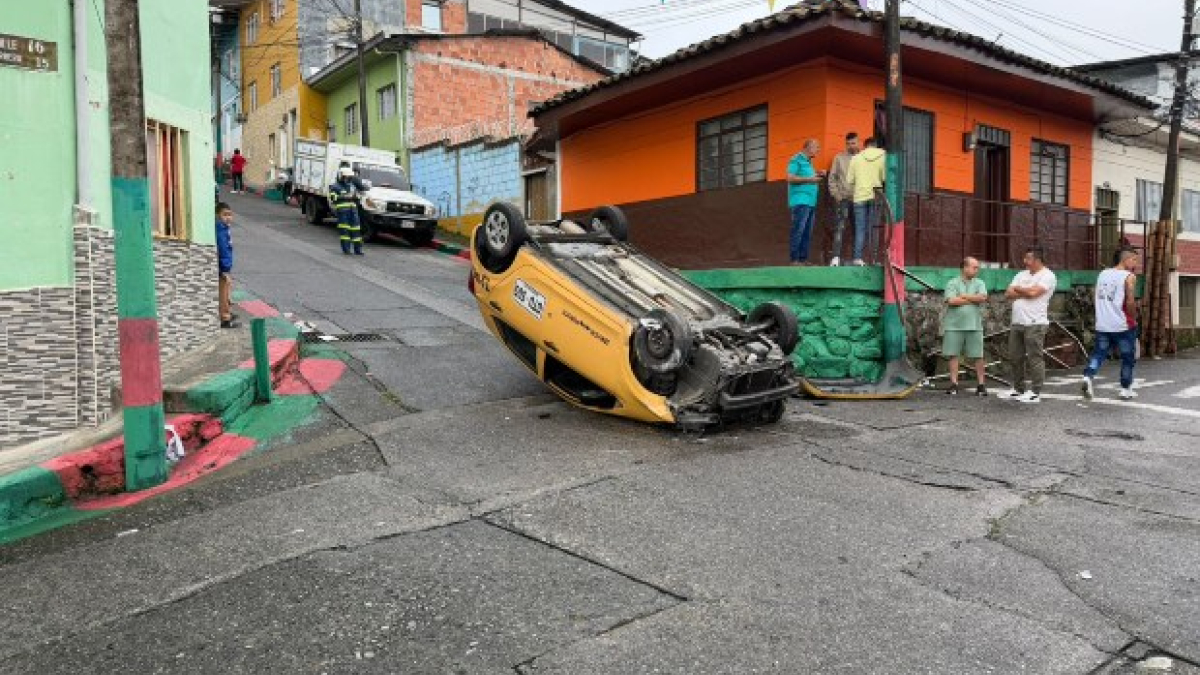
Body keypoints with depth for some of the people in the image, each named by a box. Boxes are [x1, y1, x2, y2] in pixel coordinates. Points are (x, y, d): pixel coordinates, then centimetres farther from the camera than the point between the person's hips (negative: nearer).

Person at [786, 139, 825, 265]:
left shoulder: (808, 162, 24)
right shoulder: (797, 159, -2)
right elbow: (790, 178, -13)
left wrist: (817, 175, 13)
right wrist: (809, 179, -13)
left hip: (810, 202, 9)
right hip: (800, 201, -9)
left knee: (807, 233, 6)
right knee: (798, 231, -13)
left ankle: (803, 259, 7)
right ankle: (795, 260, -14)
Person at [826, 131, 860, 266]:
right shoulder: (839, 158, 7)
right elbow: (832, 177, 6)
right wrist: (835, 194, -3)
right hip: (843, 198, -1)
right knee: (839, 228, -10)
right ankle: (836, 257, -14)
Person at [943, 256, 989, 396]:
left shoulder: (979, 283, 11)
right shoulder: (952, 283, 2)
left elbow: (983, 298, -7)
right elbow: (951, 301, -13)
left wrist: (963, 296, -7)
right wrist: (973, 300, -5)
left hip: (974, 326, 2)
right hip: (955, 326, -1)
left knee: (978, 356, 3)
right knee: (954, 355, 2)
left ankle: (981, 385, 9)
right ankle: (954, 384, 8)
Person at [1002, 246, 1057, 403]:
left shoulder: (1047, 276, -5)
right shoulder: (1021, 275, 18)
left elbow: (1033, 292, -19)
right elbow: (1008, 294, 8)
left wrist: (1017, 289, -1)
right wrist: (1026, 292, -7)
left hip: (1035, 324, -8)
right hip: (1017, 323, 8)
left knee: (1035, 359, -4)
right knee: (1015, 357, 11)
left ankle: (1035, 393, 1)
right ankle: (1018, 389, 21)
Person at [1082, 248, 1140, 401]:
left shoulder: (1103, 274, 11)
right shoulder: (1129, 276, -9)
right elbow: (1130, 302, -15)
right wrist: (1134, 319, 0)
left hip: (1102, 324, 5)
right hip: (1123, 325, -5)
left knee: (1099, 353, 8)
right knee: (1128, 357, 10)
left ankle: (1088, 376, -17)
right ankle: (1126, 389, 17)